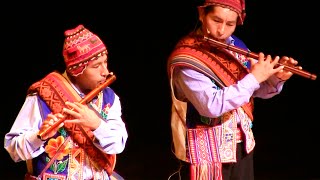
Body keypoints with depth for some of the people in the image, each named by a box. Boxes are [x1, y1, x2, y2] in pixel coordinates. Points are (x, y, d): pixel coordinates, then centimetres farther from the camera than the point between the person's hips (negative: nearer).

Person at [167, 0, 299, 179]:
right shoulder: (186, 58, -20)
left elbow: (257, 90, 9)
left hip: (242, 144, 6)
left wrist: (277, 78, -11)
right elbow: (212, 106, -30)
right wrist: (254, 78, -25)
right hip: (206, 151, -6)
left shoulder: (236, 45, 1)